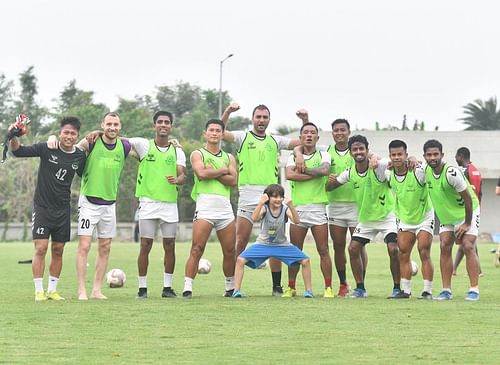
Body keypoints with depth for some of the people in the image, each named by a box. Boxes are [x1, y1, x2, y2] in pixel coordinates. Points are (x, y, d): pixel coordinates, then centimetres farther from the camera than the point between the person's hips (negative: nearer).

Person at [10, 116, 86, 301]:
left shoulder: (80, 157, 0)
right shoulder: (47, 149, -10)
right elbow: (18, 151, -13)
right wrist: (13, 137, -29)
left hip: (63, 210, 3)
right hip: (42, 207, -3)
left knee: (58, 250, 7)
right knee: (40, 248, -10)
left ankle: (52, 290, 17)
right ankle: (39, 291, -3)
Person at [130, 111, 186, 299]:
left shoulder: (177, 151, 10)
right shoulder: (144, 145, 4)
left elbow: (183, 175, 1)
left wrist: (177, 180, -23)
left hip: (170, 204, 2)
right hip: (148, 203, -2)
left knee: (169, 246, 2)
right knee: (145, 246, -3)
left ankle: (167, 287, 11)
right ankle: (142, 287, 4)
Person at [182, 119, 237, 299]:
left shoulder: (229, 158, 20)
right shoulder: (197, 154, 8)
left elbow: (233, 180, 3)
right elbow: (202, 173, -11)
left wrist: (213, 173, -6)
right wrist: (223, 171, 0)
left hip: (225, 207, 4)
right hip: (205, 206, -4)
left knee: (230, 251, 7)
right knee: (197, 249, -13)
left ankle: (231, 287, 20)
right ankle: (187, 287, -13)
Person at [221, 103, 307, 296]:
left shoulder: (275, 141, 18)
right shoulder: (242, 137, 10)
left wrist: (305, 121, 5)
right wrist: (227, 112, -15)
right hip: (247, 196, -3)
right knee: (241, 242, -4)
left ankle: (277, 286, 7)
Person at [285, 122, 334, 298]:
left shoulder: (323, 155, 9)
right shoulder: (293, 157, 12)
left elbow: (324, 170, -14)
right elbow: (289, 175, -8)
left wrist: (303, 169, -7)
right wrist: (315, 174, -8)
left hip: (318, 207, -1)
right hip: (297, 208, 1)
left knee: (323, 250, -4)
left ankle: (328, 288, -1)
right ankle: (291, 287, 11)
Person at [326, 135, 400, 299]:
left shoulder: (379, 166, -20)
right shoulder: (350, 173, -6)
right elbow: (329, 188, 6)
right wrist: (331, 181, -18)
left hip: (387, 216, -5)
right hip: (365, 218, 5)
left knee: (393, 249, -18)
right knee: (353, 248, -4)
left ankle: (397, 288, -4)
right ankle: (360, 288, 8)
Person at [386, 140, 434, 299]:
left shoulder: (417, 172, -23)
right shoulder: (389, 175, -9)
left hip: (424, 217, -5)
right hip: (404, 219, 5)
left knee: (424, 253, -10)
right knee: (403, 254, 2)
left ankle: (427, 291, -5)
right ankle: (405, 290, 9)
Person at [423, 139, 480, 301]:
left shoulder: (451, 173, -30)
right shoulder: (426, 171, -10)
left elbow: (468, 198, -24)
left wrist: (467, 223, -18)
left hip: (467, 212, -6)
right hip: (447, 215, 6)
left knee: (468, 246, -17)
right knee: (445, 247, -3)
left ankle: (474, 289, -14)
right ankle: (446, 290, 0)